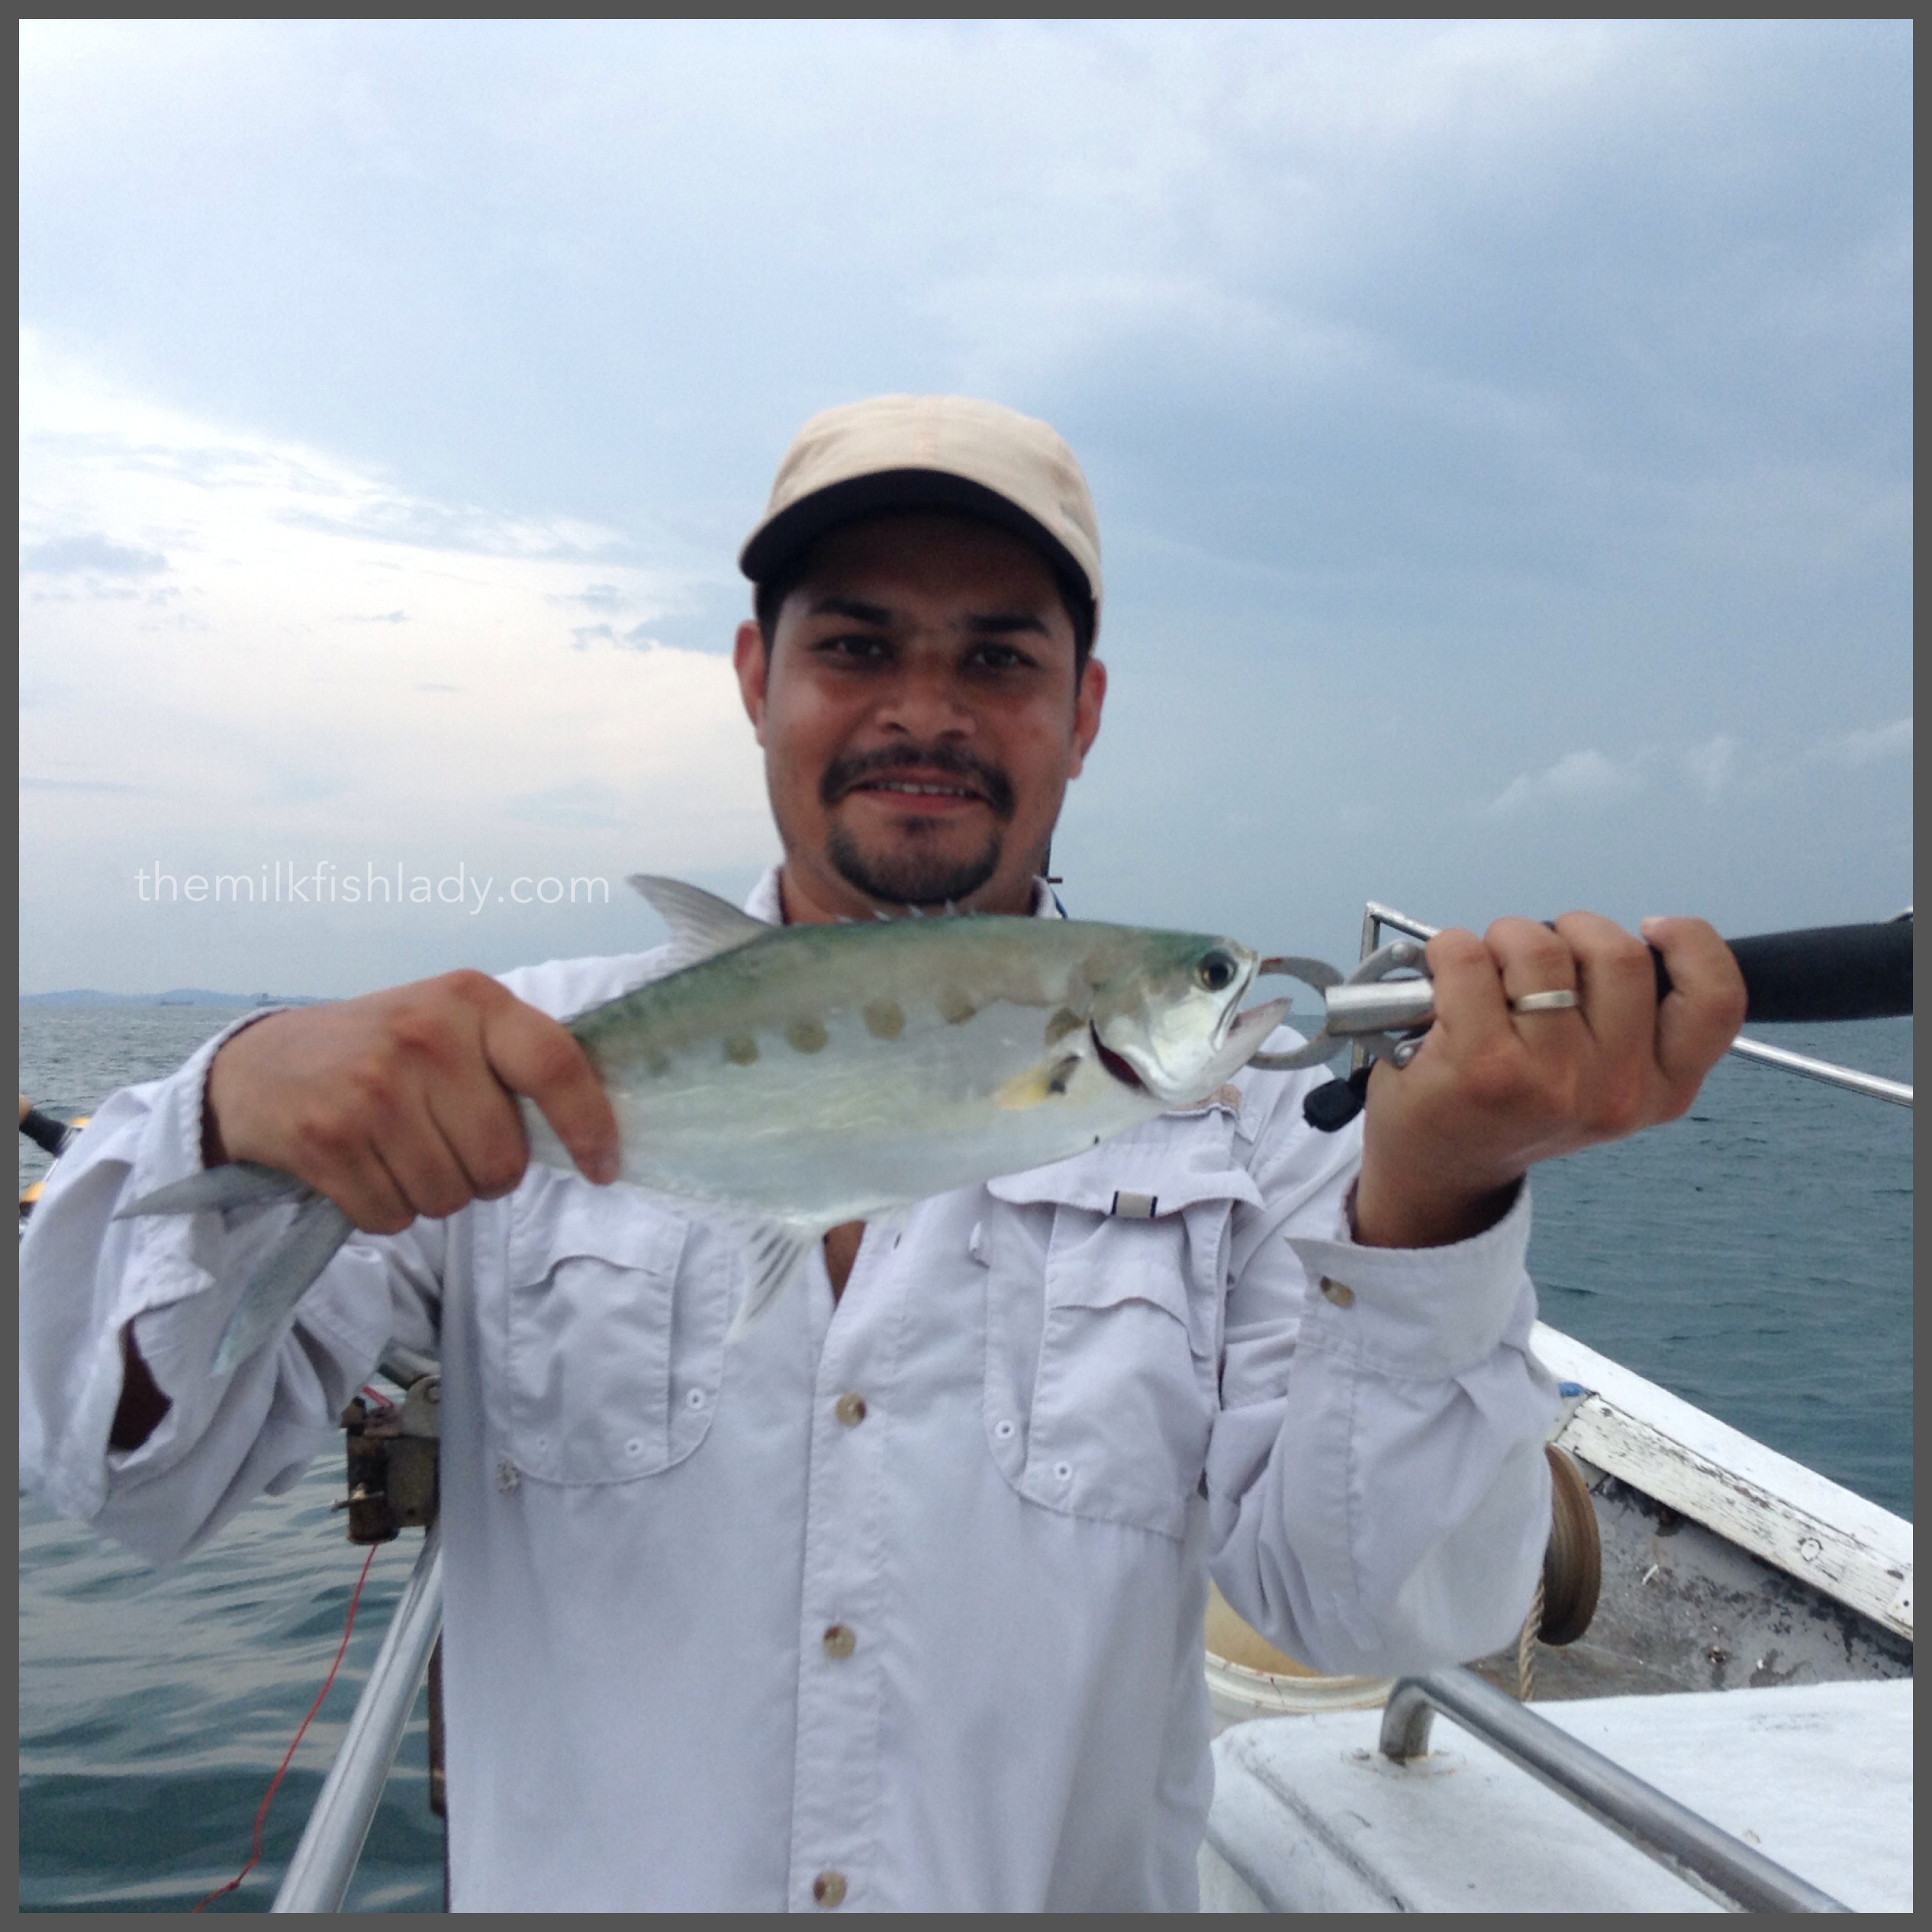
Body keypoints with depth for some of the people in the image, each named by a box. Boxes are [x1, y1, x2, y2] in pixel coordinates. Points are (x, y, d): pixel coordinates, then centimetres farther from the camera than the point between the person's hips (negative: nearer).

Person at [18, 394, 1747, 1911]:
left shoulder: (1228, 1099, -6)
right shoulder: (529, 1061, -5)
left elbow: (1374, 1611, -12)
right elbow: (129, 1474, -6)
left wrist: (1427, 1198, -27)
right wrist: (234, 1112, -24)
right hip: (574, 1880, 3)